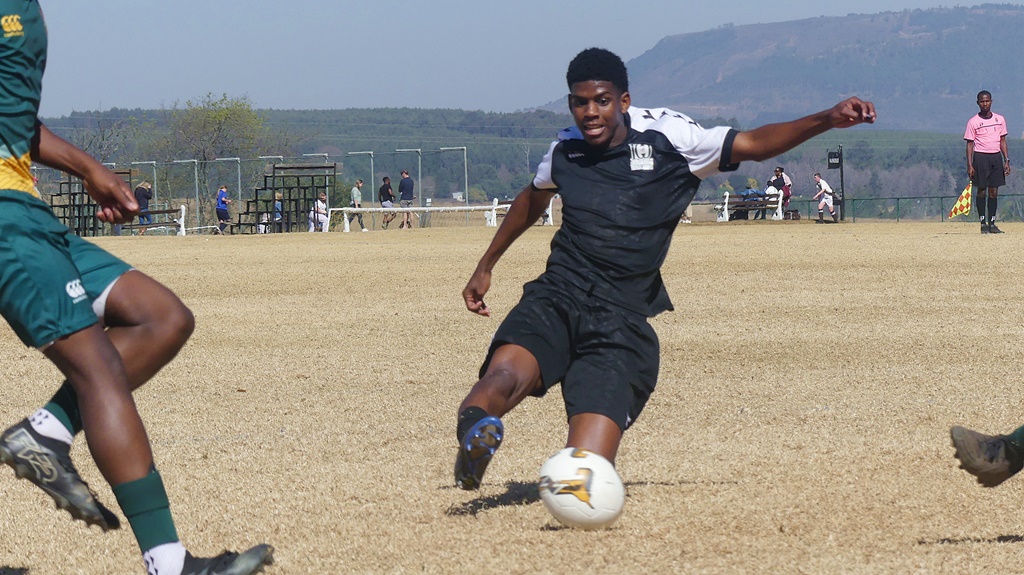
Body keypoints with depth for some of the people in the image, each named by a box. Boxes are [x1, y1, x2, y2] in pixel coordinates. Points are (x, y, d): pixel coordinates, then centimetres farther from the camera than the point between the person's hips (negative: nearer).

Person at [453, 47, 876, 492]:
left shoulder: (666, 138, 3)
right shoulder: (564, 152, 13)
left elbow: (754, 145, 5)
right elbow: (532, 199, 35)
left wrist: (827, 120, -9)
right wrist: (485, 266, 43)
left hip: (621, 319, -2)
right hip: (556, 299, 2)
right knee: (504, 377, -36)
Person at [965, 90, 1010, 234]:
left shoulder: (1000, 119, 10)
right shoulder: (973, 122, -1)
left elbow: (1002, 141, 14)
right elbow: (970, 144, -1)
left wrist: (1007, 160, 6)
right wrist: (970, 165, -9)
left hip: (996, 157, 3)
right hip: (980, 157, -3)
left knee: (994, 192, 3)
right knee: (981, 191, -2)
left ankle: (992, 223, 8)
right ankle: (983, 223, 3)